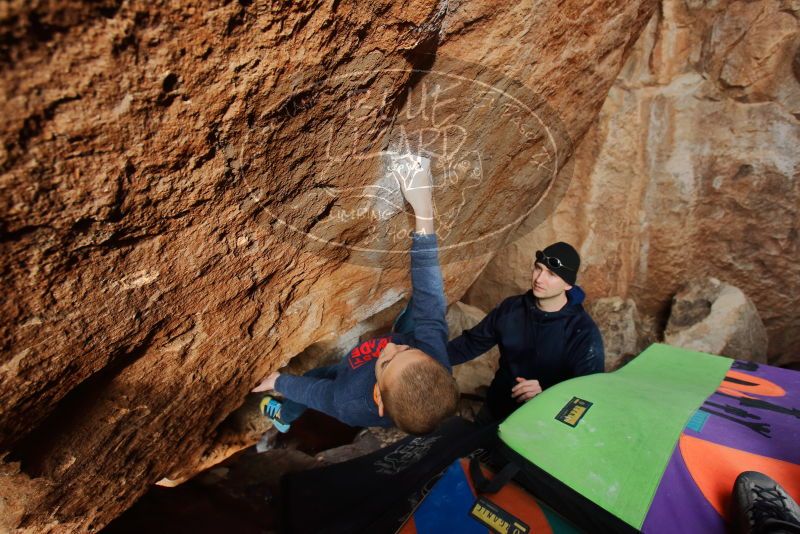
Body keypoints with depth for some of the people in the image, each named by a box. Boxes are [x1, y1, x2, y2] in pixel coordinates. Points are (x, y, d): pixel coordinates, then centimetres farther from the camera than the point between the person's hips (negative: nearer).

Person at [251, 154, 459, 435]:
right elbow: (429, 295, -43)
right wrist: (423, 209, -48)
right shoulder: (436, 357, -47)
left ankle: (282, 418, 64)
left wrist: (279, 380, -7)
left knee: (312, 376, 27)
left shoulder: (350, 406, -50)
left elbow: (311, 390, -29)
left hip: (349, 378, -3)